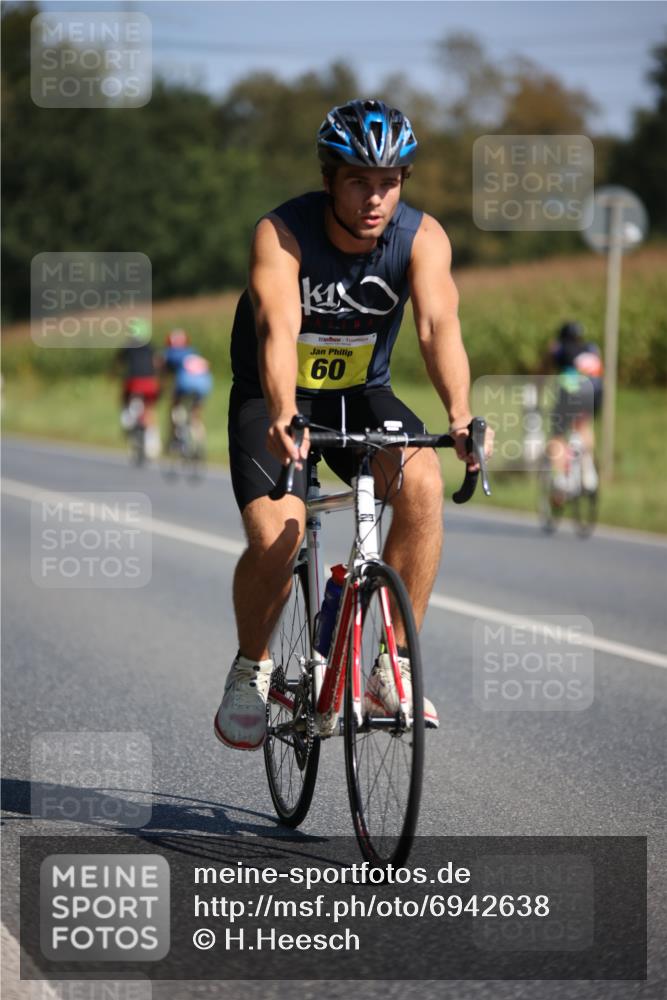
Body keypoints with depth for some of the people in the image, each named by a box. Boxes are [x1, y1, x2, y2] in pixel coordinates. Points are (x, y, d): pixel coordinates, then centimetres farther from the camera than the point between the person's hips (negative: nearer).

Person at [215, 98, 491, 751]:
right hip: (273, 398, -2)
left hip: (359, 393, 2)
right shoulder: (282, 233, -24)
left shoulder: (421, 237, -17)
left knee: (423, 481, -28)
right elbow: (278, 330, -38)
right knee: (275, 539, -25)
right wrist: (283, 416, -57)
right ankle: (251, 669, 5)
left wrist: (459, 412, -50)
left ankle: (395, 663, -16)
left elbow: (438, 324, -32)